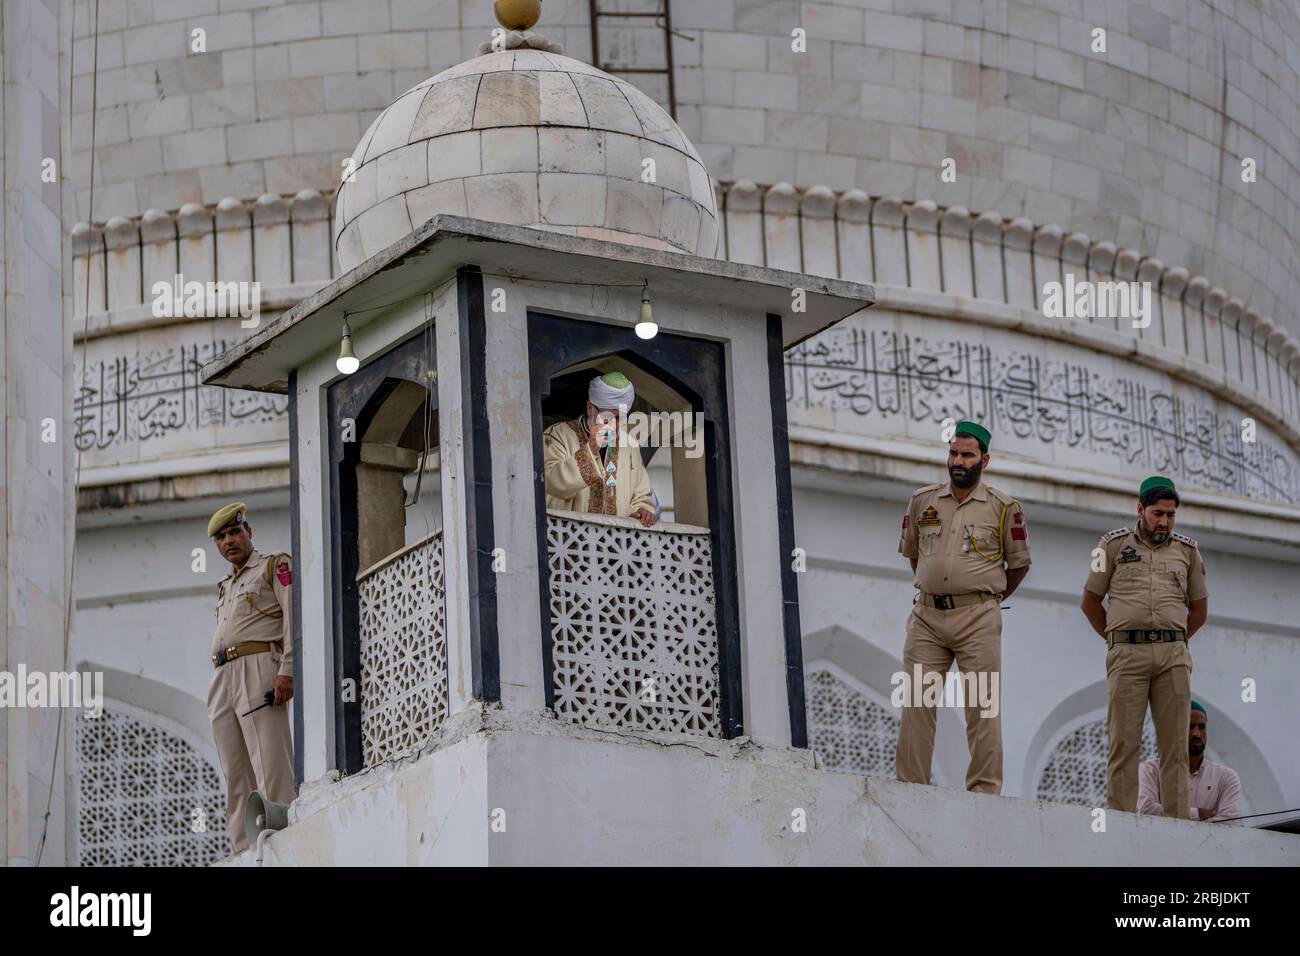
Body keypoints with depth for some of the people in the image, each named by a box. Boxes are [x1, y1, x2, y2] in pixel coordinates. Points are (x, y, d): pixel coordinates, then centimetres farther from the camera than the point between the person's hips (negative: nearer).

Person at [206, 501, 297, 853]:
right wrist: (220, 688, 14)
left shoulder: (274, 566, 7)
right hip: (223, 678, 8)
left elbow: (294, 616, -6)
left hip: (258, 669, -8)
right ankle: (244, 853, 0)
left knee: (271, 768, -15)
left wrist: (287, 671, -18)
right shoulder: (226, 587, 29)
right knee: (236, 777, 2)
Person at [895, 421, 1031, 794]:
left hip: (978, 619, -3)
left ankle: (985, 791, -4)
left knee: (982, 707, -5)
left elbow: (1019, 563, 11)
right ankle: (909, 788, 1)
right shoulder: (922, 501, 11)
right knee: (916, 703, -1)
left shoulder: (1003, 507, 2)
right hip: (926, 616, 3)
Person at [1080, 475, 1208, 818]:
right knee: (1124, 740, -6)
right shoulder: (1114, 544, 9)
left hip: (1173, 656, 2)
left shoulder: (1187, 550, 15)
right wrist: (1118, 641, 10)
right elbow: (1090, 602, 13)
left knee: (1174, 742, -2)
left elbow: (1199, 607, 23)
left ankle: (1178, 820, -4)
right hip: (1127, 656, -2)